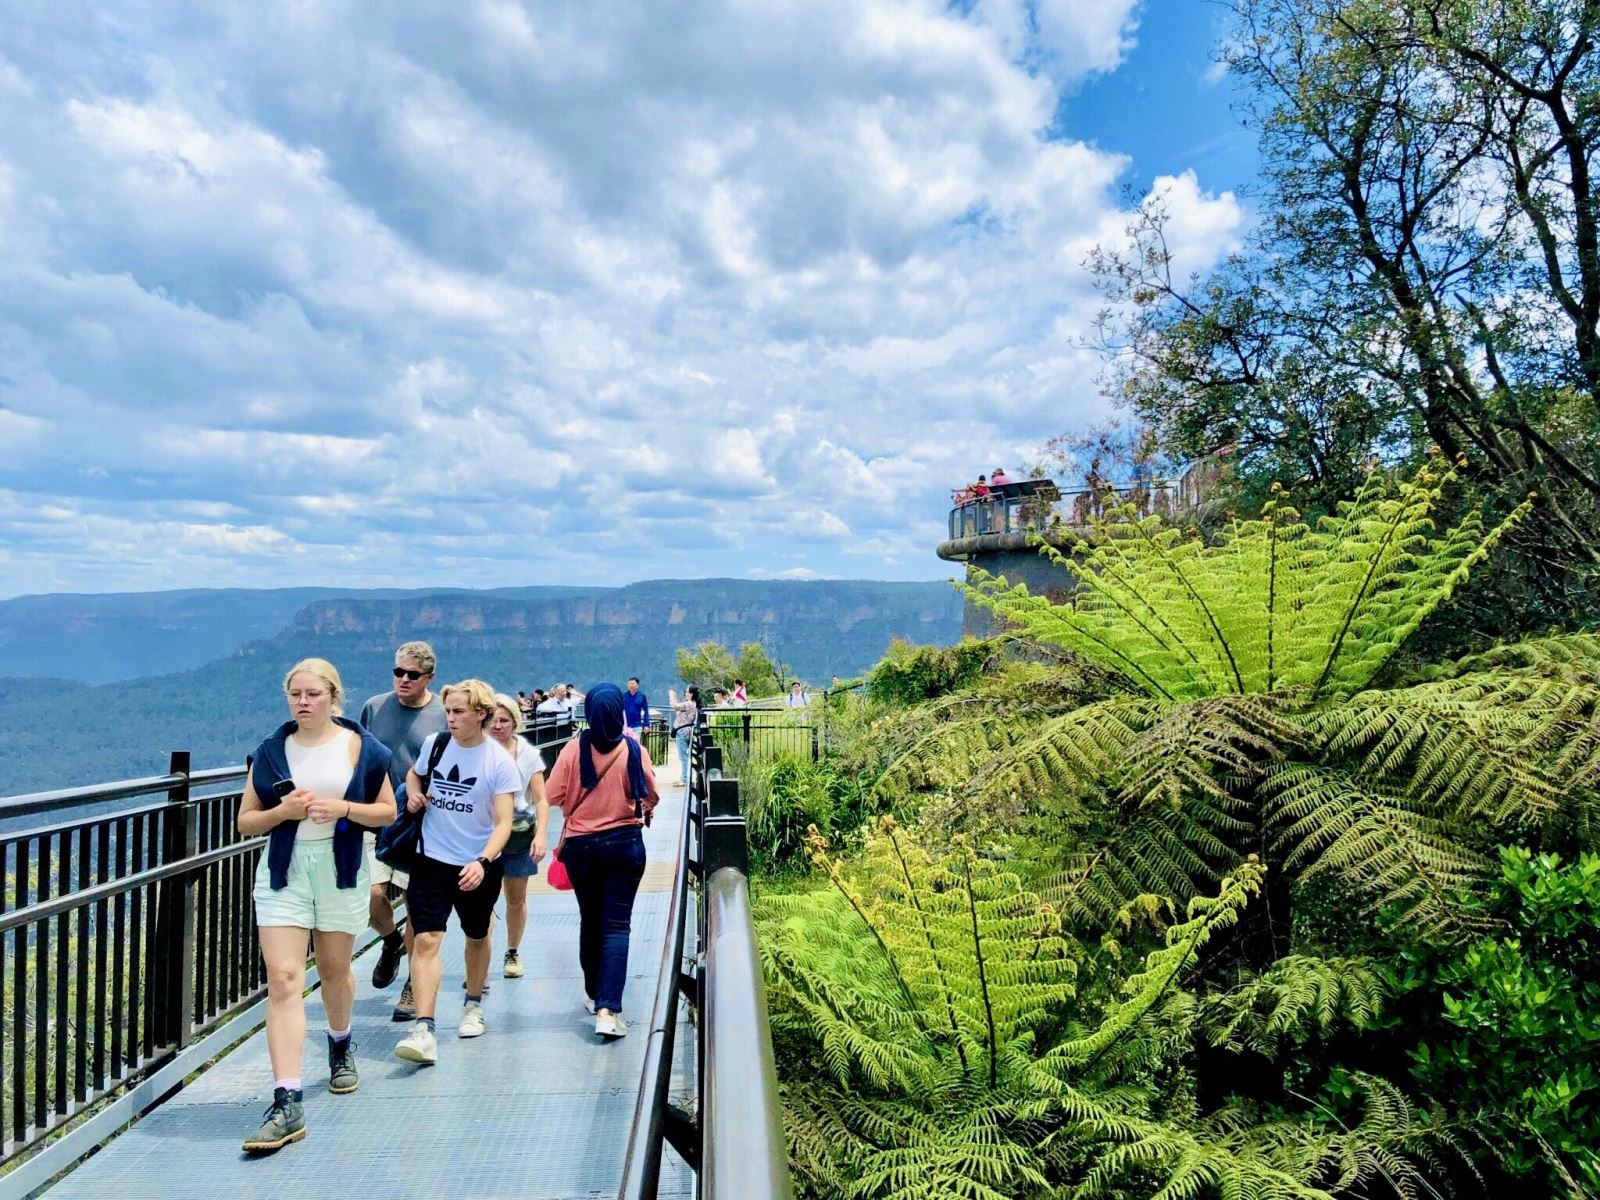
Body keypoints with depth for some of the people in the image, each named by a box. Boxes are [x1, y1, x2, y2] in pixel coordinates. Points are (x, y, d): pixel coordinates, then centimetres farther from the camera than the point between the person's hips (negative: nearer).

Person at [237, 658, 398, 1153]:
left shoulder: (362, 748, -2)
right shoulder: (270, 751, 2)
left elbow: (388, 811, 1)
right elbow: (245, 821, 5)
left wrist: (344, 807, -16)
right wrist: (283, 810, -15)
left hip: (340, 870, 0)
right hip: (283, 872, 0)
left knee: (334, 970, 15)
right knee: (283, 979, -10)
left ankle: (341, 1046, 45)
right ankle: (287, 1103, -10)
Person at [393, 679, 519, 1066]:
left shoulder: (499, 761, -13)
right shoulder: (434, 744, -3)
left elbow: (503, 823, -16)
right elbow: (414, 773, 20)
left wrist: (483, 862, -32)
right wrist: (414, 793, -3)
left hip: (478, 866, -1)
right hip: (432, 859, 2)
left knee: (476, 936, 18)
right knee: (425, 939, -12)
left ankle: (473, 1004, 41)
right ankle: (423, 1031, -12)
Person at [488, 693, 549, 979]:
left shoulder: (528, 754, -3)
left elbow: (541, 800, -1)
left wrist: (541, 835, -12)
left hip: (520, 835, 2)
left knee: (517, 899, 15)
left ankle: (512, 953, 34)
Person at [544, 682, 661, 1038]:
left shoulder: (574, 749, -11)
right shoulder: (634, 750, -11)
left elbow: (554, 797, -7)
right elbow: (650, 797, -2)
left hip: (580, 846, 1)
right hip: (625, 844, -1)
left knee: (590, 921, 19)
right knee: (617, 925, 2)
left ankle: (593, 994, 35)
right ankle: (608, 1009, -10)